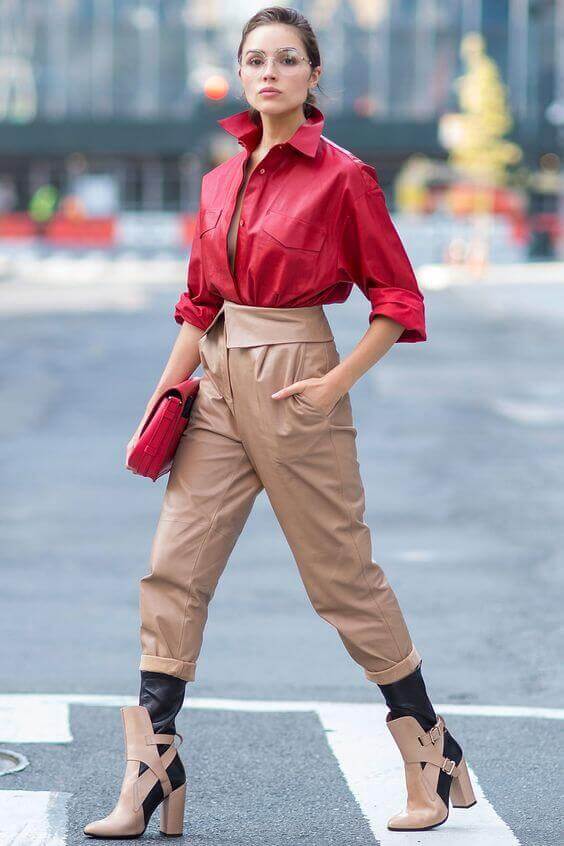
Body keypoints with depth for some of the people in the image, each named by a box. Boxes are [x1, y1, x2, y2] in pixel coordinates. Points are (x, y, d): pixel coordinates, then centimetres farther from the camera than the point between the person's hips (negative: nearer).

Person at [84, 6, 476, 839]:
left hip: (294, 384, -6)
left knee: (342, 574, 2)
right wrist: (162, 401, 11)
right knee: (174, 569, -1)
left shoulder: (341, 176, -8)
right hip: (220, 383, 6)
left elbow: (398, 299, -5)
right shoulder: (221, 180, 10)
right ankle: (152, 771, 1)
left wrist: (337, 382, -14)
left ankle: (432, 752, 18)